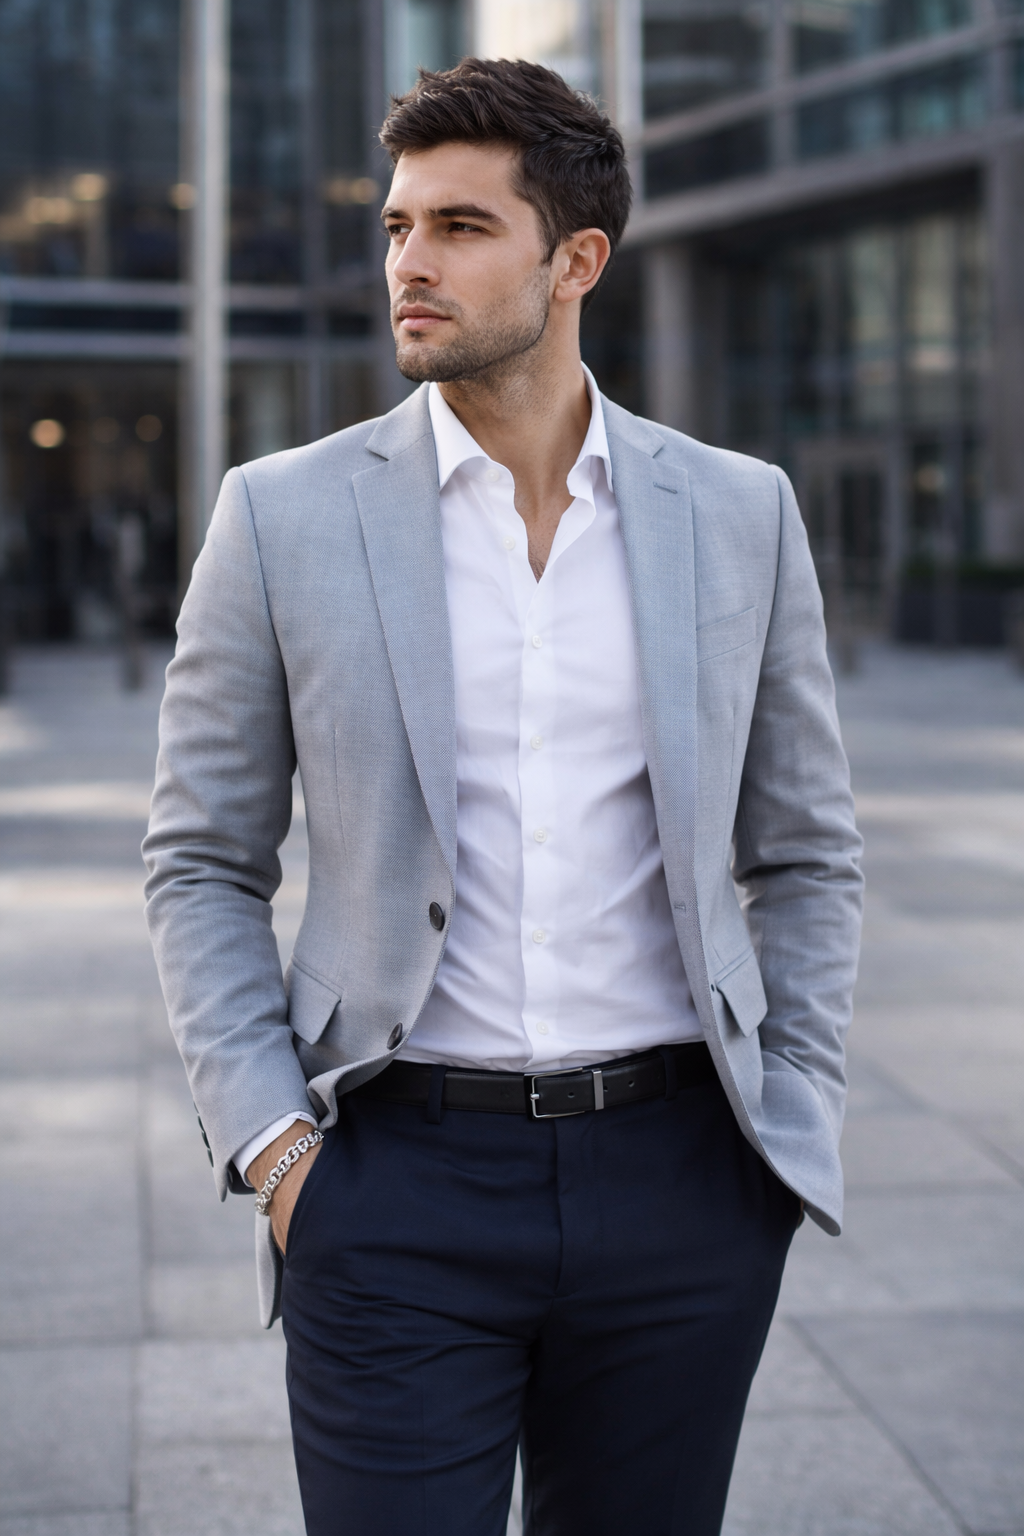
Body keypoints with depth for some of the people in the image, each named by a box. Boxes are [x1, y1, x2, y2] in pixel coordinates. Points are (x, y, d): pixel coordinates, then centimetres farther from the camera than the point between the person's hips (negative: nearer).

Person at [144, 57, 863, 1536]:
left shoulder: (739, 515, 4)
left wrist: (795, 1124, 4)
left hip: (678, 1188, 2)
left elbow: (807, 856, 11)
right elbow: (203, 863, 4)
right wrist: (265, 1135, -6)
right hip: (396, 1190, -1)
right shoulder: (285, 515, 0)